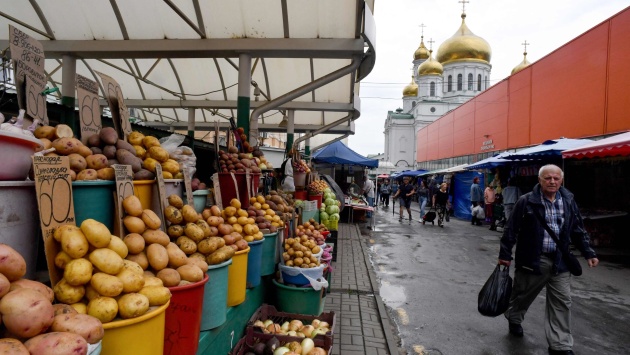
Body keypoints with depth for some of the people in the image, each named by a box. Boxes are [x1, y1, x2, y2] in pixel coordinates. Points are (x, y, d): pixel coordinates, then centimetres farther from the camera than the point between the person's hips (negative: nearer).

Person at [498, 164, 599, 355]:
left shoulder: (569, 201, 4)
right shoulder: (526, 201, -11)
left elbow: (578, 231, 14)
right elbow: (511, 230, -8)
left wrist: (588, 253, 9)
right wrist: (505, 254, -7)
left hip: (560, 261, 4)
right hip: (532, 259, -3)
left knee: (562, 303, 6)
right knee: (522, 294, 14)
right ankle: (513, 318, 43)